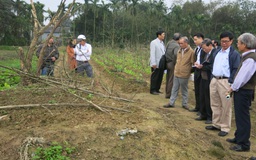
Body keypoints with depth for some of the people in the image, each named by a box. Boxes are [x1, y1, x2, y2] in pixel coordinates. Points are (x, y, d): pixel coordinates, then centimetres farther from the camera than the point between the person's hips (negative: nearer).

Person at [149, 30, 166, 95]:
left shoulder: (162, 43, 14)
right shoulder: (153, 42, -9)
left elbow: (164, 52, 15)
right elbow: (152, 54, -14)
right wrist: (153, 63, -19)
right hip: (156, 64, -7)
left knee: (160, 77, 11)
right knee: (154, 77, 2)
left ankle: (157, 89, 21)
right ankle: (153, 90, 11)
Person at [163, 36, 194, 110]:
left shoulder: (191, 52, -13)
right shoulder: (180, 50, 9)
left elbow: (193, 63, -9)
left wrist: (189, 71, -6)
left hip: (184, 75, -6)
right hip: (176, 73, 6)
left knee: (184, 90, 8)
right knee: (174, 89, 13)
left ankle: (185, 104, 22)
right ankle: (171, 103, 21)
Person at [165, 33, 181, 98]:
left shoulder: (169, 43, 6)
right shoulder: (176, 45, -16)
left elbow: (166, 53, 8)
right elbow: (176, 54, -30)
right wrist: (175, 62, -18)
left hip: (167, 63, 7)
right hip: (172, 64, -7)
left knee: (168, 79, 17)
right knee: (171, 80, 2)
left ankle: (167, 92, 28)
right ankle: (169, 94, 8)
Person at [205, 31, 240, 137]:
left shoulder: (234, 54, -6)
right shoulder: (216, 52, 15)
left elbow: (235, 70, -10)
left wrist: (230, 82, -17)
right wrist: (212, 79, 13)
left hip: (225, 82, -7)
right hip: (214, 80, 7)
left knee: (226, 106, 0)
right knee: (214, 104, 14)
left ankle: (225, 128, 10)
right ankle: (216, 124, 27)